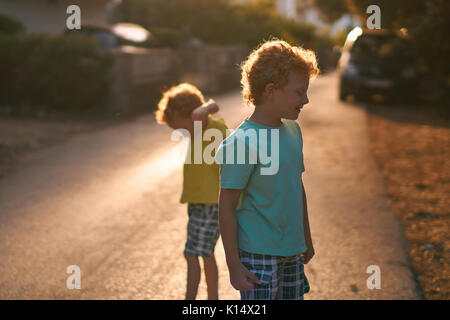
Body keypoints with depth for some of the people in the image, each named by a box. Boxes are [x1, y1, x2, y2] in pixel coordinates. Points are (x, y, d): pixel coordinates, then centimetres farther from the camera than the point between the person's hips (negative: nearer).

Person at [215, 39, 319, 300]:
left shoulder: (293, 131, 7)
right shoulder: (242, 142, -17)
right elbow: (227, 207, -15)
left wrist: (306, 238, 23)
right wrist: (234, 266, -15)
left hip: (292, 251, 8)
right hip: (258, 256, -7)